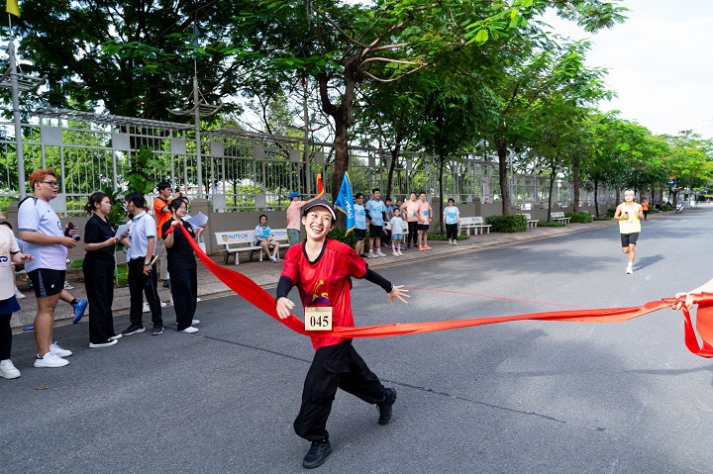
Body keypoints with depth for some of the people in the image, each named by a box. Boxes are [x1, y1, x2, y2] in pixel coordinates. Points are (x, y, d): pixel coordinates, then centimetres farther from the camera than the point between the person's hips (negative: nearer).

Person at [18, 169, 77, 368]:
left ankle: (49, 346, 22)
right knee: (45, 308, -8)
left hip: (55, 264, 10)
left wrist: (65, 239, 12)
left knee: (51, 307, 14)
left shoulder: (46, 206, 20)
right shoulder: (31, 205, -11)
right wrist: (61, 240, -20)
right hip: (43, 266, -10)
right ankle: (43, 356, -4)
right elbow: (27, 235, -23)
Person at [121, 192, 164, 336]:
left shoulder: (147, 219, -12)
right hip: (133, 261, 8)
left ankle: (158, 324, 11)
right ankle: (136, 324, 21)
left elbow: (151, 241, -18)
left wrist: (147, 262, -21)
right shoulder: (133, 221, 12)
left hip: (144, 261, -8)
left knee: (151, 294, 0)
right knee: (134, 294, 12)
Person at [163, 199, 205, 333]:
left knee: (192, 291, 13)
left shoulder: (187, 224, 13)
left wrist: (200, 231, 6)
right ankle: (183, 324, -5)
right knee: (183, 292, -9)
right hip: (177, 264, -8)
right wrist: (172, 228, -26)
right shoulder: (168, 225, -8)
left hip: (190, 261, 8)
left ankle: (187, 318, 27)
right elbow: (168, 245, -16)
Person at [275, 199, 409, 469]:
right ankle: (383, 397, 51)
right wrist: (280, 298, -45)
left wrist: (389, 288, 14)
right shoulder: (295, 253, -5)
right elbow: (287, 278, -23)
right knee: (348, 372, 24)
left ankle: (318, 440, 16)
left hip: (337, 329, -6)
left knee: (317, 386, -7)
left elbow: (365, 271, -1)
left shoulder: (340, 251, -16)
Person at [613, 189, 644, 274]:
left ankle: (630, 266, -8)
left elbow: (642, 217, 13)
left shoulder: (638, 206, 2)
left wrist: (639, 215, -10)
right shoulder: (620, 207, -1)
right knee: (625, 250, 5)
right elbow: (615, 217, 6)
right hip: (624, 230, 1)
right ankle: (632, 256, 42)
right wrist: (622, 217, -14)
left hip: (634, 230, -1)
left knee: (632, 247, -16)